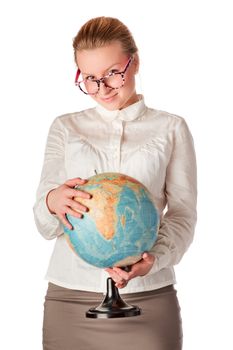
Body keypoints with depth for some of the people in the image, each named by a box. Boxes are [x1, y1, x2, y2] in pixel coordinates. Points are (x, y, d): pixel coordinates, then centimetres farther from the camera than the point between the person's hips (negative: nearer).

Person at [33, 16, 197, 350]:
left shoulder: (172, 129, 7)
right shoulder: (65, 128, 10)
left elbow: (183, 213, 1)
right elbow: (44, 224, 5)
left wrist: (155, 258, -18)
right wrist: (52, 202, -19)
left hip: (147, 298, -1)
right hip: (70, 297, 1)